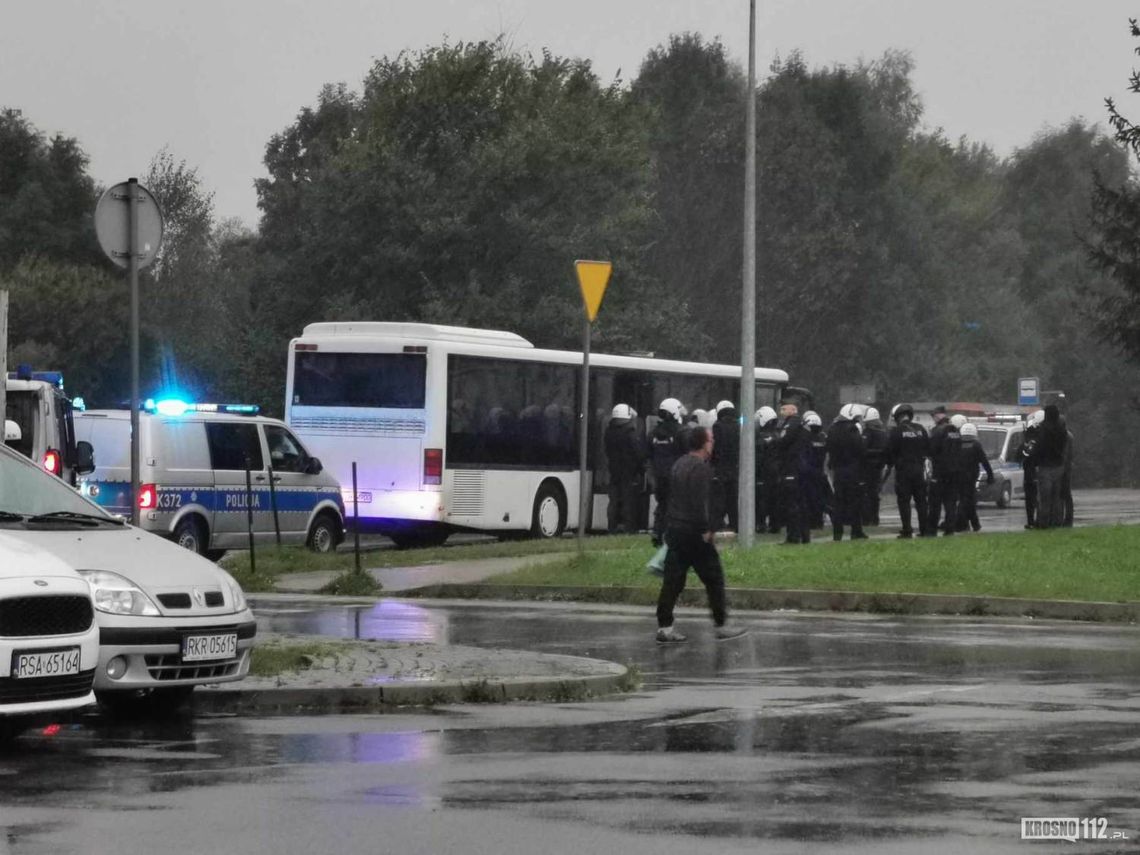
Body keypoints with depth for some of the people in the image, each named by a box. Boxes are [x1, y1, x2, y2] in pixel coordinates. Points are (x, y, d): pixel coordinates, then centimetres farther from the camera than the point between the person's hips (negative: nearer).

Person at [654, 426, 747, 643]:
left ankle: (664, 627, 5)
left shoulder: (680, 464, 14)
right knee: (713, 578, 2)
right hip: (693, 531, -9)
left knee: (673, 580, 8)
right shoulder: (700, 468, -15)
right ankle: (721, 625, 7)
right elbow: (700, 503, -22)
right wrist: (705, 530, -17)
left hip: (674, 528, 9)